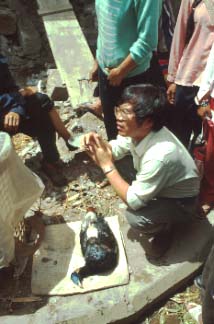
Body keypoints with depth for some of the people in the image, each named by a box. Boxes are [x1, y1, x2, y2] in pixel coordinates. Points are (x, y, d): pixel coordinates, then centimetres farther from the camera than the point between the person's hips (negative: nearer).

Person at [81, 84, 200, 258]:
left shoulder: (159, 155, -40)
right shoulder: (138, 131, -18)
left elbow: (133, 201, -31)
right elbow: (115, 149, 2)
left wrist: (107, 165, -29)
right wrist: (97, 143, -20)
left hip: (182, 203, -7)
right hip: (157, 187, 8)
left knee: (136, 217, -27)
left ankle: (161, 230, 6)